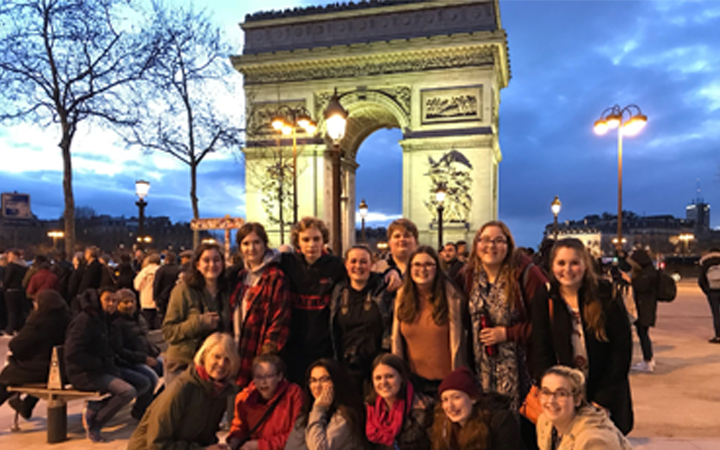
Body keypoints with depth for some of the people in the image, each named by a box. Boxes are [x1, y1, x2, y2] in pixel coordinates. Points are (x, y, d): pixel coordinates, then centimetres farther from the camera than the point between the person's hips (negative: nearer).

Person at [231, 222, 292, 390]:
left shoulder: (275, 278, -11)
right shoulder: (240, 276, 12)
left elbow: (280, 323, -14)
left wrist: (265, 359, -18)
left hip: (259, 359, -6)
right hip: (236, 357, 6)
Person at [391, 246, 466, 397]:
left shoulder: (450, 296, -9)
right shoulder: (402, 296, 1)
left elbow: (456, 341, -5)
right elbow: (397, 340, 5)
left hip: (444, 379, -3)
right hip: (413, 377, 3)